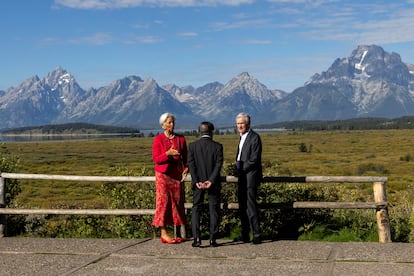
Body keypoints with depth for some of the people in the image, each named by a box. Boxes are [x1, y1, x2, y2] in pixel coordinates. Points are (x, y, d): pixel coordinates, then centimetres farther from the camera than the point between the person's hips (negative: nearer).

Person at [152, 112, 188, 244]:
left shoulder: (180, 139, 8)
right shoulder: (158, 139, -1)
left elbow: (185, 157, 12)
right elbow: (155, 158, -6)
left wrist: (186, 168, -6)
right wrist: (168, 154, -22)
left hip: (177, 174, 3)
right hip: (163, 175, -3)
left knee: (177, 201, 2)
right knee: (163, 201, -5)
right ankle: (163, 233, -1)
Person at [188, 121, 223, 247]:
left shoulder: (192, 146, -1)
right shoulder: (217, 146, -5)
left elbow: (191, 165, -8)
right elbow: (218, 165, -13)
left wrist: (196, 181, -11)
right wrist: (211, 181, -15)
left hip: (198, 183, 1)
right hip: (213, 183, -1)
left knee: (196, 209, 9)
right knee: (214, 210, 8)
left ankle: (197, 239, 2)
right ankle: (213, 239, 6)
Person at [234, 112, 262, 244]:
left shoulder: (254, 137, -10)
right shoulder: (242, 137, 18)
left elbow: (254, 159, -16)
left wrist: (241, 170, -13)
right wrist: (237, 169, 8)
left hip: (250, 175, -9)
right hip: (242, 176, 9)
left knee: (251, 205, -9)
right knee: (242, 206, 10)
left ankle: (256, 235, -3)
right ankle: (244, 235, 17)